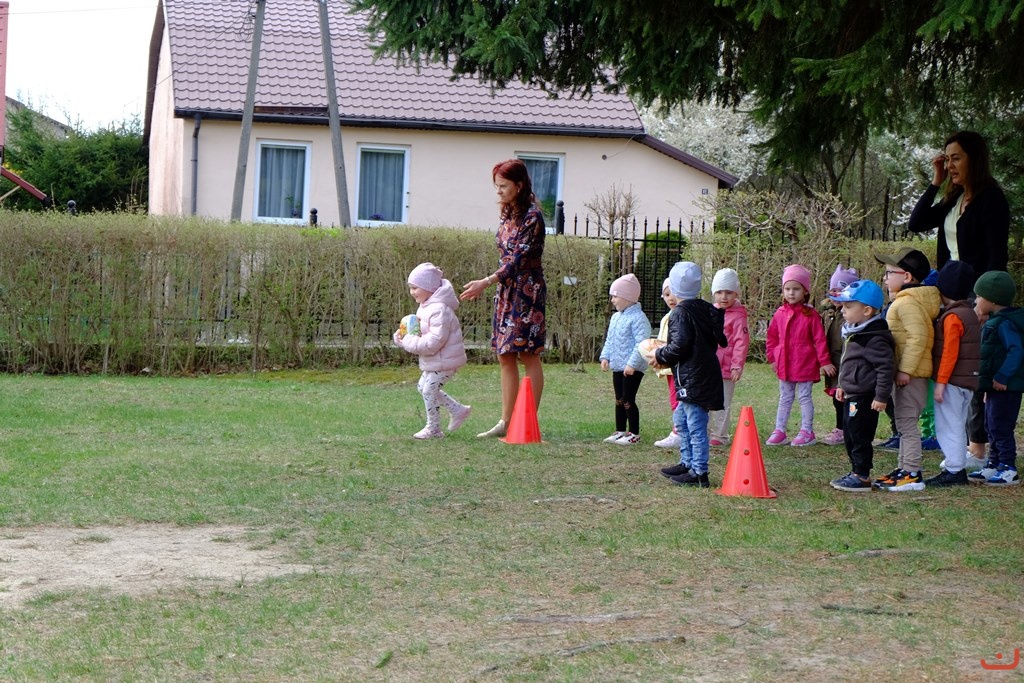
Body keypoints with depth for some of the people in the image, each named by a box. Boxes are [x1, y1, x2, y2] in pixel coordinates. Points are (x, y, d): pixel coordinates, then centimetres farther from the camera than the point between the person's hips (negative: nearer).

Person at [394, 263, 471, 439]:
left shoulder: (439, 310, -25)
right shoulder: (426, 307, 9)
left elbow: (434, 342, -30)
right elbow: (423, 333, 19)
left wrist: (409, 342, -22)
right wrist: (404, 337, -1)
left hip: (443, 361, -11)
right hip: (434, 361, 11)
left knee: (429, 390, -4)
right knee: (423, 386, 18)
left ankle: (433, 428, 11)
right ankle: (458, 410, 22)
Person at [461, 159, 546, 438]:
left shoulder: (532, 217, -13)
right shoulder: (507, 215, 12)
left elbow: (519, 258, -20)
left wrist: (486, 282, -25)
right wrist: (497, 287, 17)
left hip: (527, 291, -9)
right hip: (506, 292, 9)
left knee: (529, 356, -4)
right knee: (505, 357, 8)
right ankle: (506, 421, 11)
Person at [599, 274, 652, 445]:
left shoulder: (638, 318, -16)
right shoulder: (616, 317, 13)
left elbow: (642, 343, -22)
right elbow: (609, 340, 20)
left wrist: (632, 363, -26)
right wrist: (605, 356, 7)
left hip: (632, 368, -9)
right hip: (617, 366, 9)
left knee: (628, 400, -6)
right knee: (619, 400, 15)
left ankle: (634, 434, 3)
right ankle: (620, 431, 24)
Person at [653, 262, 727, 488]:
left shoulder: (681, 313, -14)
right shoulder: (706, 310, 12)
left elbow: (679, 345, -22)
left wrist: (660, 356, -2)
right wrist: (666, 359, 22)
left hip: (693, 380, -10)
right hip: (705, 374, 10)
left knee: (696, 426, -6)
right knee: (681, 419, 22)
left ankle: (699, 473, -3)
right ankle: (687, 463, 30)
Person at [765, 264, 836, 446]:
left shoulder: (810, 315, -9)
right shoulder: (780, 313, 3)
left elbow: (819, 339, -8)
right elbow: (772, 337, 12)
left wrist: (824, 362, -8)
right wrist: (773, 358, 11)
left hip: (805, 364, -4)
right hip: (784, 365, 4)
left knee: (804, 397, 3)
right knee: (784, 398, 13)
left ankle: (807, 431, 12)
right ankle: (779, 431, 18)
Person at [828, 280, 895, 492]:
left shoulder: (874, 338, -19)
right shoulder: (853, 333, 13)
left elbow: (885, 367, -21)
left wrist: (881, 397, -22)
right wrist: (842, 385, 26)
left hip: (864, 398, -10)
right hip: (852, 396, 11)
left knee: (859, 437, -5)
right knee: (850, 437, 17)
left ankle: (862, 478, 1)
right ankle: (857, 473, 27)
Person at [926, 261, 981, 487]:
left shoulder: (952, 317, -16)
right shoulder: (969, 313, 13)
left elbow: (950, 352, -20)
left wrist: (941, 382, -18)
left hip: (953, 381, -10)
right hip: (967, 381, 10)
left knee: (948, 426, -5)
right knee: (956, 426, 16)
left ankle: (954, 471, -4)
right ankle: (957, 468, 21)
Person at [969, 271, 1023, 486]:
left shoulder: (1004, 324, -19)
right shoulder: (995, 322, 14)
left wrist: (1002, 377, -29)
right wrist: (988, 382, 18)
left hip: (1006, 386, -11)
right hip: (996, 386, 11)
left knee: (1000, 427, -6)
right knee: (992, 426, 16)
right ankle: (993, 466, 24)